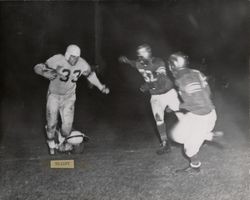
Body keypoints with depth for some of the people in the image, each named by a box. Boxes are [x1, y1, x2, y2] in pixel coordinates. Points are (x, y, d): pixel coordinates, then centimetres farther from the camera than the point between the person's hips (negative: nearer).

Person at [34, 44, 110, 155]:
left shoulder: (82, 64, -14)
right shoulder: (57, 60, -26)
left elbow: (90, 74, 8)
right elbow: (37, 67, -23)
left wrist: (101, 87, 12)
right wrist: (45, 73, -45)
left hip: (69, 97, 2)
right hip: (54, 95, -2)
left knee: (67, 124, -2)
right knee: (52, 123, 3)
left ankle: (61, 143, 30)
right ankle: (51, 145, 32)